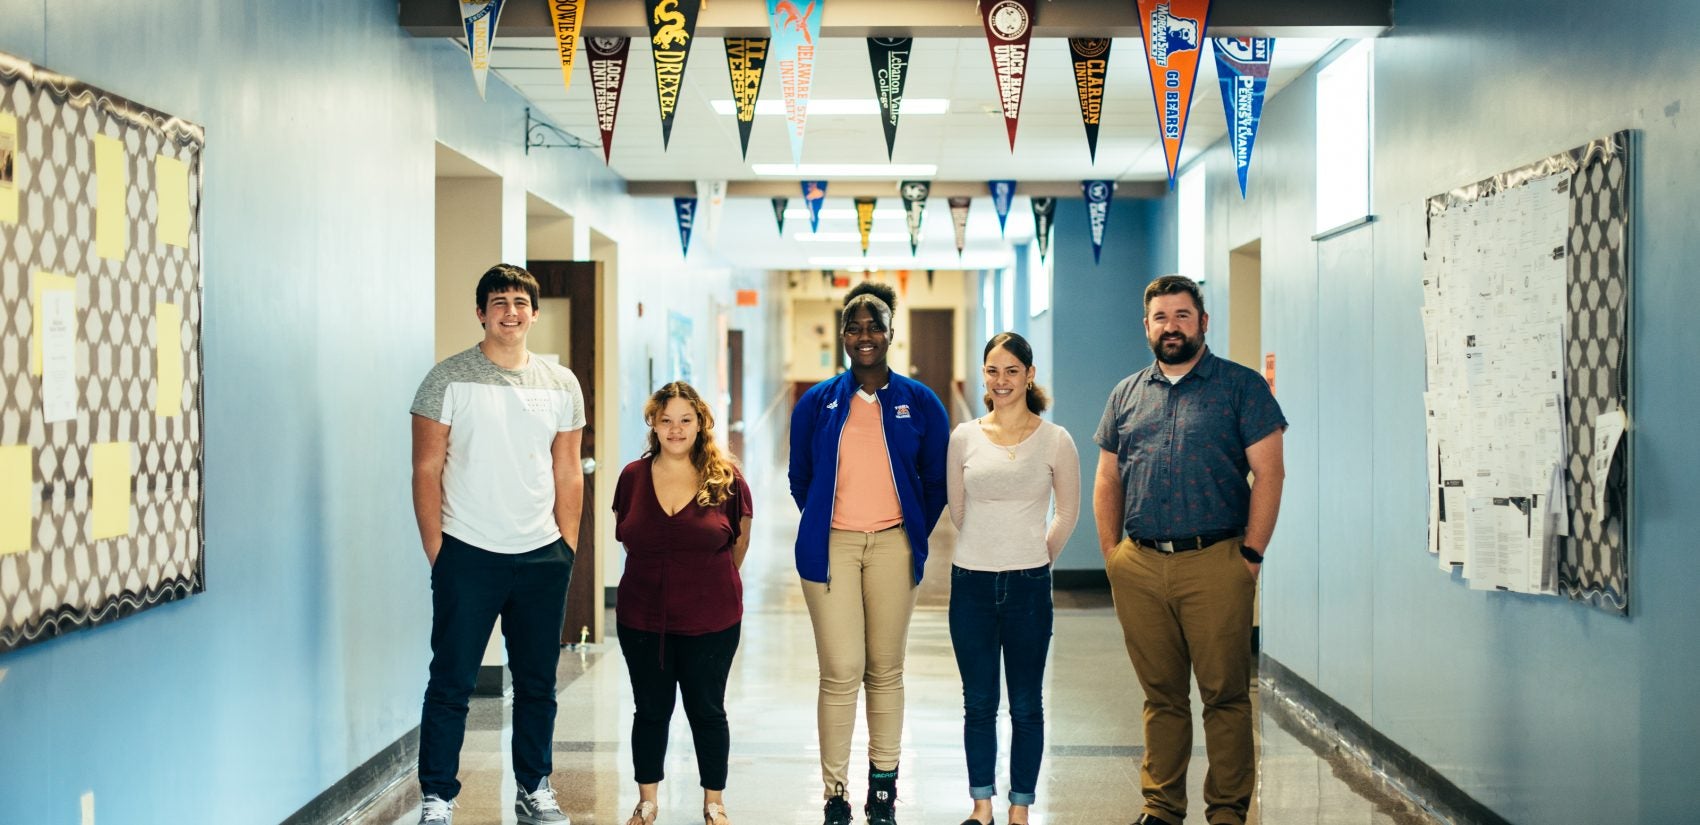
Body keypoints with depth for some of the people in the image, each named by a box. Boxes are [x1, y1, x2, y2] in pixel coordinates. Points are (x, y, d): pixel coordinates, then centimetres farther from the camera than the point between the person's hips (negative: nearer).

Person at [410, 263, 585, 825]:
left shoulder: (561, 384, 8)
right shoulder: (449, 379, -2)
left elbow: (568, 475, 12)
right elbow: (426, 470, -3)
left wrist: (567, 550, 7)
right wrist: (436, 553, -7)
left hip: (542, 557, 3)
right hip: (468, 554, -3)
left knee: (537, 683, 11)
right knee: (451, 683, -1)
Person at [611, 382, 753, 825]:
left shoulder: (726, 479, -6)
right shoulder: (632, 477, -1)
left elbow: (739, 542, 7)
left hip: (710, 623, -2)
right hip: (642, 619, 2)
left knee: (707, 711, 9)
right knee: (650, 710, 12)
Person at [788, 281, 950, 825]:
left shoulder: (919, 402, 4)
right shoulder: (817, 403, 5)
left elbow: (936, 480, 10)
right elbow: (800, 478, 14)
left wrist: (912, 534, 10)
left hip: (893, 547, 0)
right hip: (831, 546, 0)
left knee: (885, 670, 6)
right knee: (841, 673, -4)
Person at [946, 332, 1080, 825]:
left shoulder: (1055, 440, -2)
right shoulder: (964, 438, 2)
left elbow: (1068, 515, 10)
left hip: (1028, 586, -1)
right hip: (971, 582, 1)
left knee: (1026, 706, 4)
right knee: (978, 702, 8)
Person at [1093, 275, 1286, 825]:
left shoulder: (1242, 387, 3)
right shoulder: (1126, 395, 15)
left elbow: (1268, 473, -2)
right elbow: (1107, 481, 17)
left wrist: (1251, 554, -8)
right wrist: (1111, 553, 6)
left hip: (1215, 563, -3)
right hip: (1138, 568, 4)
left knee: (1225, 694, 0)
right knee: (1161, 694, 10)